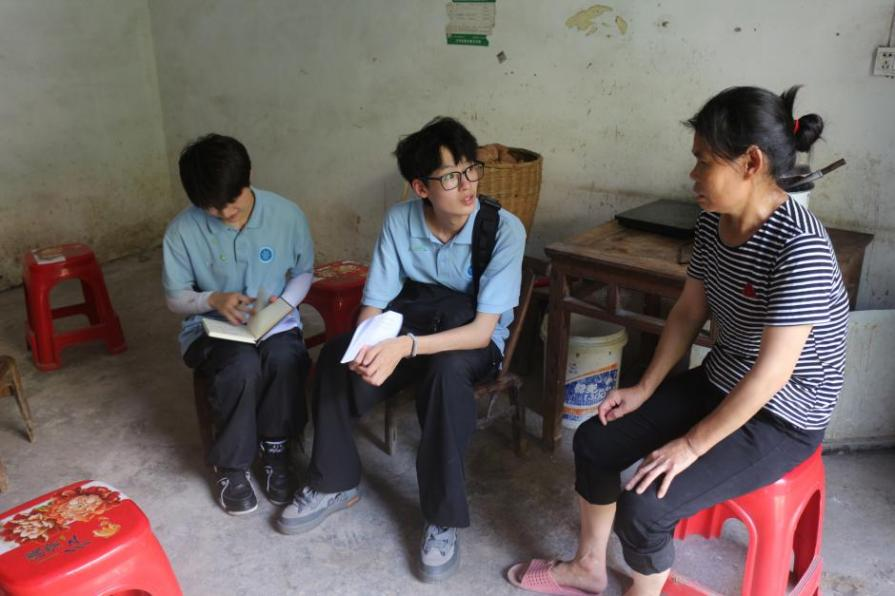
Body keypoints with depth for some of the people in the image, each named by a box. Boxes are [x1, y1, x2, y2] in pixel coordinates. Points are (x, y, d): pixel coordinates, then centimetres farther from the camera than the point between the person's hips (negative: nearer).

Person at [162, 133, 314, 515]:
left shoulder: (287, 215, -9)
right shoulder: (183, 230, -12)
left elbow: (304, 273, 6)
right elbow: (175, 297, -1)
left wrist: (283, 303, -14)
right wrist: (213, 300, -22)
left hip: (275, 324, 1)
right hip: (211, 329, -1)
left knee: (285, 358, -34)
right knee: (242, 366, -34)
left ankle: (275, 452, -8)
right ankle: (231, 466, -9)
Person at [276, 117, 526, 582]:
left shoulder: (504, 229, -24)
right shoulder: (399, 220, -13)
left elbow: (482, 330, -28)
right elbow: (373, 306, -10)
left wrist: (406, 347, -41)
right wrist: (368, 348, -33)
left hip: (474, 342, -3)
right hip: (411, 330, 4)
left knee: (445, 371, -37)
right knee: (335, 355, -20)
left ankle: (442, 520, -20)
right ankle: (333, 485, 2)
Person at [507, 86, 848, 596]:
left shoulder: (799, 246, -29)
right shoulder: (714, 222, -4)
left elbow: (773, 370, -28)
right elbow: (689, 312, 6)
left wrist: (691, 445, -23)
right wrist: (645, 389, 1)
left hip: (781, 420, -8)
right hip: (717, 385, 8)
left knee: (643, 504, -20)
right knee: (595, 441, 5)